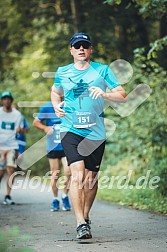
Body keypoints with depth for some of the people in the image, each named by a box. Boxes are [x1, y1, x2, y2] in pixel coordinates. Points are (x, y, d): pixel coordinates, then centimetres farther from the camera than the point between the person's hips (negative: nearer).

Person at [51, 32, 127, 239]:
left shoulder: (102, 70, 4)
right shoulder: (62, 73, 8)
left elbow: (123, 96, 2)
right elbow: (55, 91, 28)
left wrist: (104, 94, -17)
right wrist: (56, 106, 7)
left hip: (95, 133, 1)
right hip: (70, 130, -1)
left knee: (91, 179, 9)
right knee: (77, 175, -18)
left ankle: (85, 216, 32)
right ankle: (80, 224, -21)